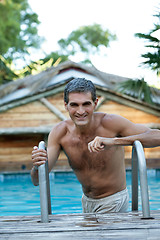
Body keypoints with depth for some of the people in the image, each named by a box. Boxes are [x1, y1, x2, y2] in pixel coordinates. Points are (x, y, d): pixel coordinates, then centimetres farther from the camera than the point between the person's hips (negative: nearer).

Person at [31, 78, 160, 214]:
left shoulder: (110, 123, -24)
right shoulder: (60, 132, -14)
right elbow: (38, 181, -15)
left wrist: (113, 141, -46)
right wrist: (37, 166, -41)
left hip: (114, 202, -5)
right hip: (86, 202, 5)